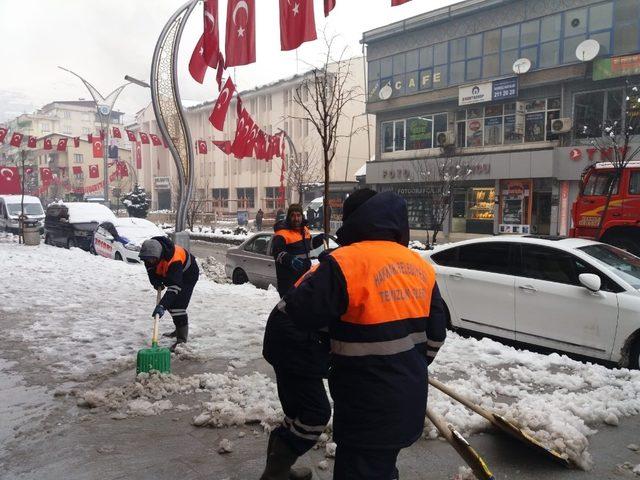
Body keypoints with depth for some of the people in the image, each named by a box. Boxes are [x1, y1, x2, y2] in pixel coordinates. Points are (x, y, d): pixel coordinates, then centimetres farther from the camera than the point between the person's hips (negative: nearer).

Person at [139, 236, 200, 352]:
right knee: (170, 303, 16)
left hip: (188, 275, -8)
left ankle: (182, 339, -15)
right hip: (169, 274, 9)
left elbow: (175, 286, -46)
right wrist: (156, 281, -15)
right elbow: (150, 268, 2)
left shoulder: (174, 260, -43)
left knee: (178, 305, -19)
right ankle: (179, 330, 36)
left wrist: (162, 305, -52)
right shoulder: (150, 254, -20)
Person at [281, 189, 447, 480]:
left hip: (369, 404, -7)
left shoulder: (346, 262, -18)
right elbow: (436, 331, 12)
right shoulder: (421, 267, 6)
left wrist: (286, 303, 3)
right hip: (410, 398, 7)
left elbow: (301, 313, -19)